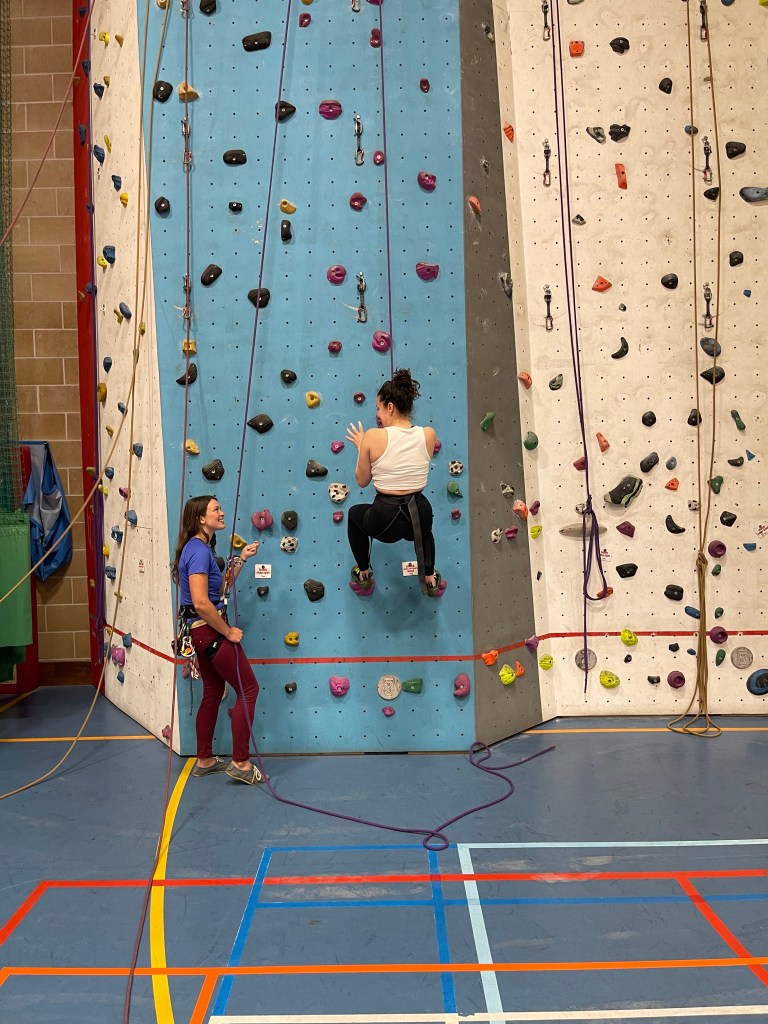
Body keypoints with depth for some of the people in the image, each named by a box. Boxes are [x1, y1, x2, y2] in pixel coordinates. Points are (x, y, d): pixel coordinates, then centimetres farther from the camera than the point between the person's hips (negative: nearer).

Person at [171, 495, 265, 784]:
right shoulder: (199, 550, -18)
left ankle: (205, 760, 27)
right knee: (248, 689, -3)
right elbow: (201, 602, -26)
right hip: (210, 630, -10)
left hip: (201, 631, 10)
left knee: (213, 693, 18)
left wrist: (240, 559, 13)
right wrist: (228, 631, -17)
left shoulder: (199, 548, 13)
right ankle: (240, 762, -1)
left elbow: (219, 588, 18)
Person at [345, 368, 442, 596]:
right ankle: (430, 580, 40)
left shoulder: (374, 436, -13)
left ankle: (364, 577, 41)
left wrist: (361, 447, 13)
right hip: (420, 516, 3)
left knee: (355, 514, 34)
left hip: (385, 520, -3)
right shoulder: (428, 434, -4)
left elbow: (362, 481, 0)